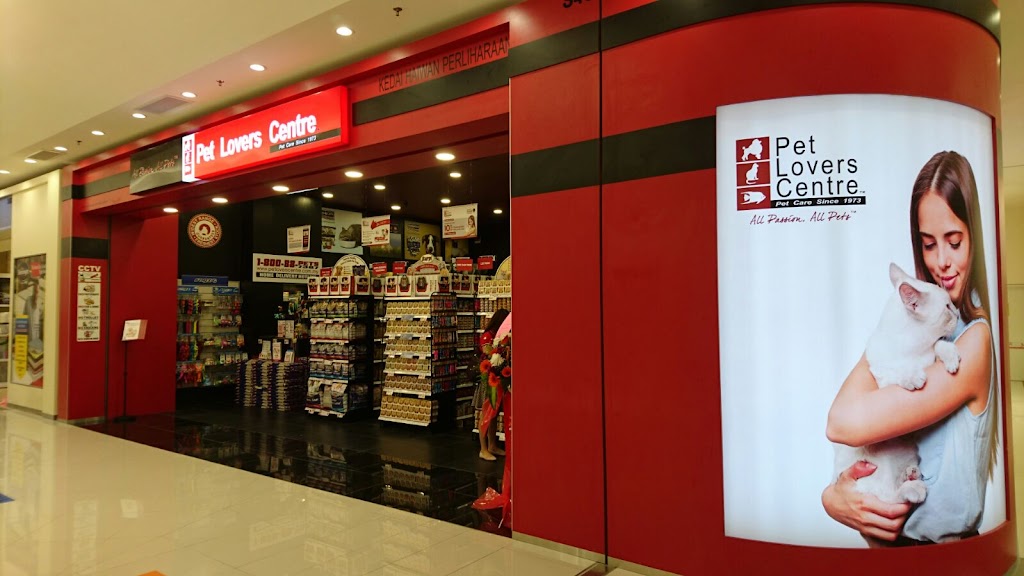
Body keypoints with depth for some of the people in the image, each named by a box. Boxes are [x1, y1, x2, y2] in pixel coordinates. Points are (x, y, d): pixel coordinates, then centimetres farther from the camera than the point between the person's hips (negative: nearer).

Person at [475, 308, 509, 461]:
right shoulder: (487, 336, -12)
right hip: (488, 378, -8)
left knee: (494, 414, 14)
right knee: (486, 414, -3)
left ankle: (492, 446, 24)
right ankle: (483, 450, 3)